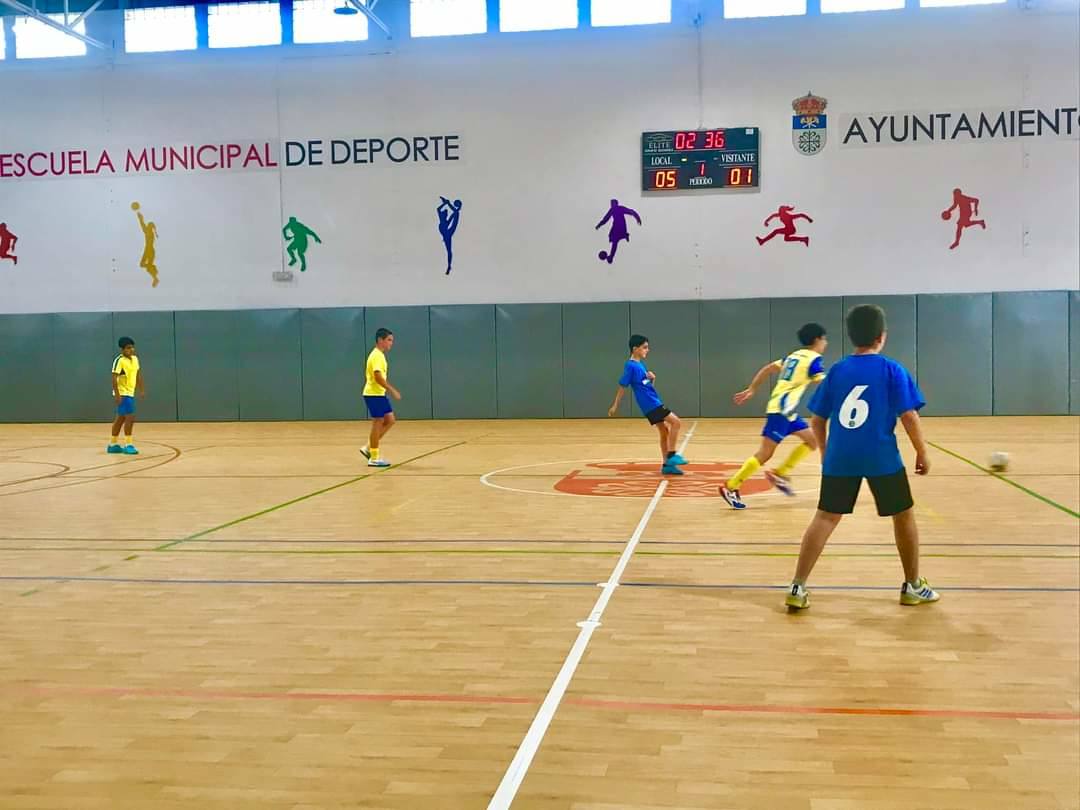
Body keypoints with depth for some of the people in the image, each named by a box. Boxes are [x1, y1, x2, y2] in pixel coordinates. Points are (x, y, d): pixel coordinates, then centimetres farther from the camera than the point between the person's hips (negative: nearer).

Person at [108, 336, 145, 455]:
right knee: (130, 417, -12)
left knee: (120, 418, 14)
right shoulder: (119, 360, -17)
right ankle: (128, 445, -5)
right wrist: (117, 394, -25)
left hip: (130, 393, 8)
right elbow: (114, 378, -20)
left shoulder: (135, 358, 7)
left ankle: (113, 444, 23)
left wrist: (142, 390, 13)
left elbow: (138, 374, 16)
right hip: (123, 394, -8)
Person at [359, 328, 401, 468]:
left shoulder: (379, 355, 15)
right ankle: (374, 458, 4)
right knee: (378, 423, -4)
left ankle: (368, 448, 16)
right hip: (374, 394, -10)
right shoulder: (377, 356, -16)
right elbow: (378, 377, -25)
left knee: (390, 420, 11)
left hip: (379, 394, 10)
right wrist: (392, 390, -24)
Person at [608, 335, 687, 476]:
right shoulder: (631, 366, -14)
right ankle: (672, 455, -9)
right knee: (676, 422, -12)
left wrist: (652, 378, -3)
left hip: (654, 403, 9)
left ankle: (667, 465, 16)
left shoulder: (640, 364, 13)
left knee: (664, 431, 11)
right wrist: (615, 406, -7)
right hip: (650, 404, -9)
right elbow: (622, 386, -11)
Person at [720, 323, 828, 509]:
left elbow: (767, 369, 19)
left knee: (812, 440, 15)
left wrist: (750, 390, 21)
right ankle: (730, 487, -10)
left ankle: (780, 473, 12)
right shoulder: (814, 359, -5)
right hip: (782, 409, -9)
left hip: (787, 410, 9)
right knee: (765, 453, -10)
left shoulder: (794, 355, 19)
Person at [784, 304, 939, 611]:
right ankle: (913, 586, 26)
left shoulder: (836, 371, 8)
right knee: (904, 516, 16)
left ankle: (798, 588, -3)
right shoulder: (892, 370, -1)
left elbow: (817, 419, 10)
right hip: (882, 458, -2)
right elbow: (909, 416, -7)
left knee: (826, 518, 4)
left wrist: (825, 452, 23)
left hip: (840, 458, 3)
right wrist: (922, 453, 4)